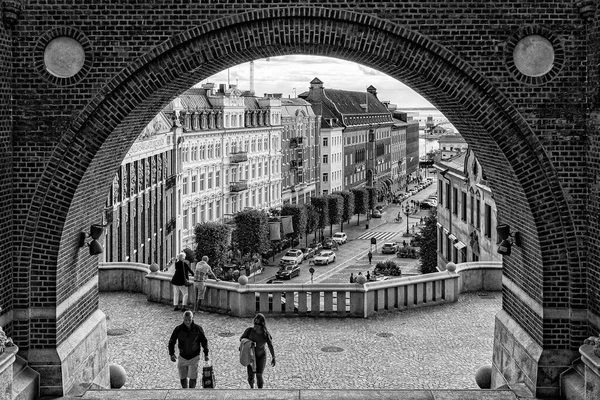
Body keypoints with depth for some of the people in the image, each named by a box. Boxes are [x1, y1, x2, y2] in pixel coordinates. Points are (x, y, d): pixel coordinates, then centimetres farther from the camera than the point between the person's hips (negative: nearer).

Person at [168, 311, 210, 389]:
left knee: (193, 378, -9)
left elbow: (204, 341, 4)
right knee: (182, 378, 8)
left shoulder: (198, 328, -10)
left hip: (194, 357, -1)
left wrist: (206, 354, 3)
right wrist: (171, 354, -12)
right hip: (182, 357, 1)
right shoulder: (178, 329, -10)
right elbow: (171, 342, -1)